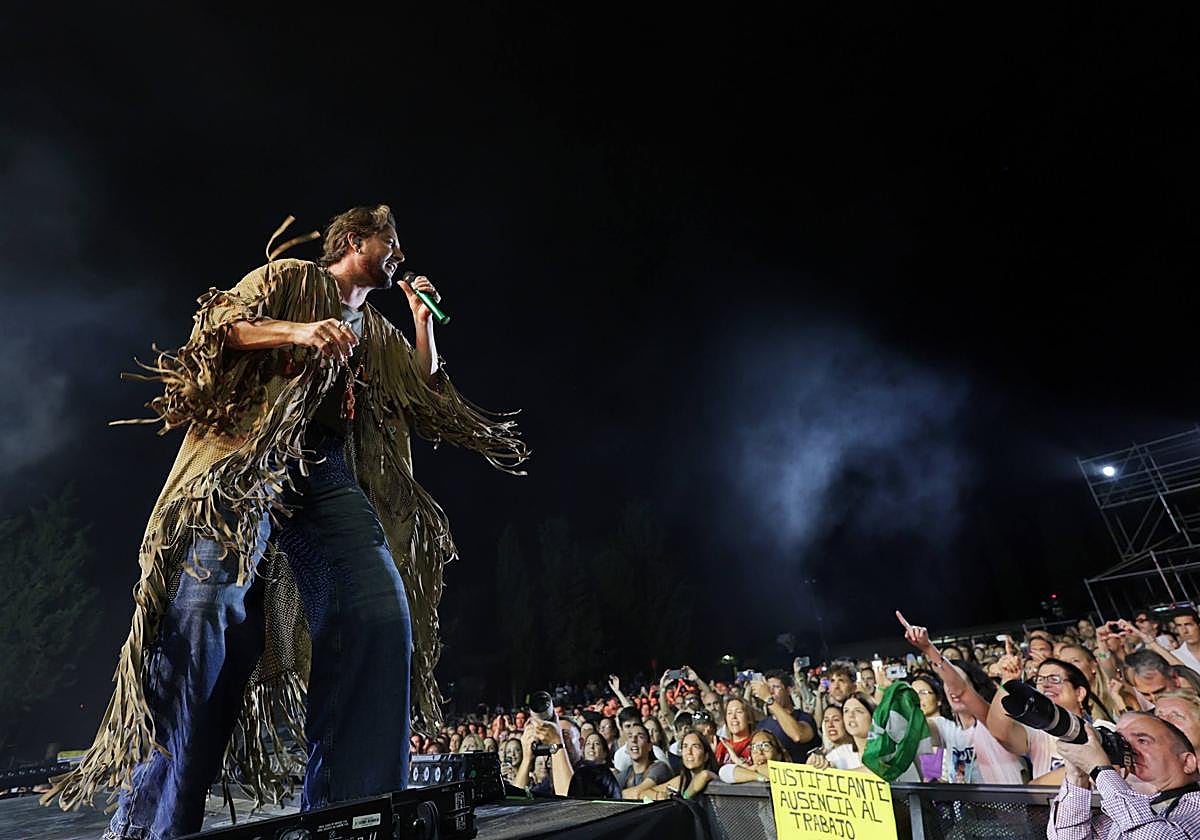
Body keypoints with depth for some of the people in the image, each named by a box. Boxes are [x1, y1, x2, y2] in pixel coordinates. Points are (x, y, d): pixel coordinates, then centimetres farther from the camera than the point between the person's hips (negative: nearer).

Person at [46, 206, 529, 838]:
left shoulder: (379, 334, 29)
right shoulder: (290, 278, 15)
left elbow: (429, 404, 26)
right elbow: (219, 325, 1)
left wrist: (423, 318, 23)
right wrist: (297, 330, -16)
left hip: (329, 472, 4)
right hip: (249, 458, -4)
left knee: (382, 615, -15)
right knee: (208, 610, -19)